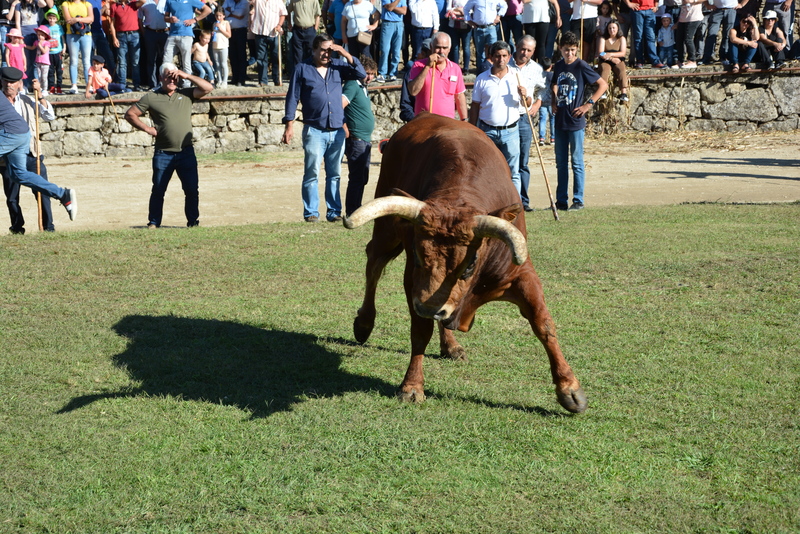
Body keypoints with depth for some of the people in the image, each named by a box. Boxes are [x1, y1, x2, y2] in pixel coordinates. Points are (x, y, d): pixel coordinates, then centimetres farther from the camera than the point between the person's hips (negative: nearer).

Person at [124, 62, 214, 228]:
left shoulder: (186, 94, 9)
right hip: (163, 154, -1)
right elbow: (130, 114, 8)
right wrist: (147, 129, -1)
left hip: (186, 153, 1)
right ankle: (154, 222, 12)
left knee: (192, 190, 0)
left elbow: (208, 88, -2)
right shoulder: (151, 98, 4)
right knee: (158, 190, 2)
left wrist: (186, 76, -6)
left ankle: (193, 221, 13)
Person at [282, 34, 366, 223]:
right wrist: (289, 125, -4)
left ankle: (334, 211, 12)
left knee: (334, 174, 7)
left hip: (337, 131, 3)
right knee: (312, 173, -4)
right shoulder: (302, 69, 3)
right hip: (314, 130, -3)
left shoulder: (337, 66, 11)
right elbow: (292, 98, 3)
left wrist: (346, 54, -4)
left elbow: (361, 74, 5)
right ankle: (311, 212, 1)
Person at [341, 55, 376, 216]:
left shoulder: (363, 87, 17)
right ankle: (352, 213, -6)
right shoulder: (352, 85, -12)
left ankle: (356, 210, 19)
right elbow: (339, 106, -24)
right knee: (356, 178, -9)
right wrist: (344, 128, -18)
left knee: (362, 178, 13)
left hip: (365, 140, 10)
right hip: (356, 140, -10)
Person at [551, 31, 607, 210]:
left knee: (577, 162, -1)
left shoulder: (581, 66, -9)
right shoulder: (558, 66, 9)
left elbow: (603, 85, -7)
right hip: (560, 120, 6)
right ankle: (561, 200, 16)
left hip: (575, 121, -6)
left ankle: (578, 200, 3)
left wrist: (588, 104, -12)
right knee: (561, 162, 10)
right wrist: (554, 103, 10)